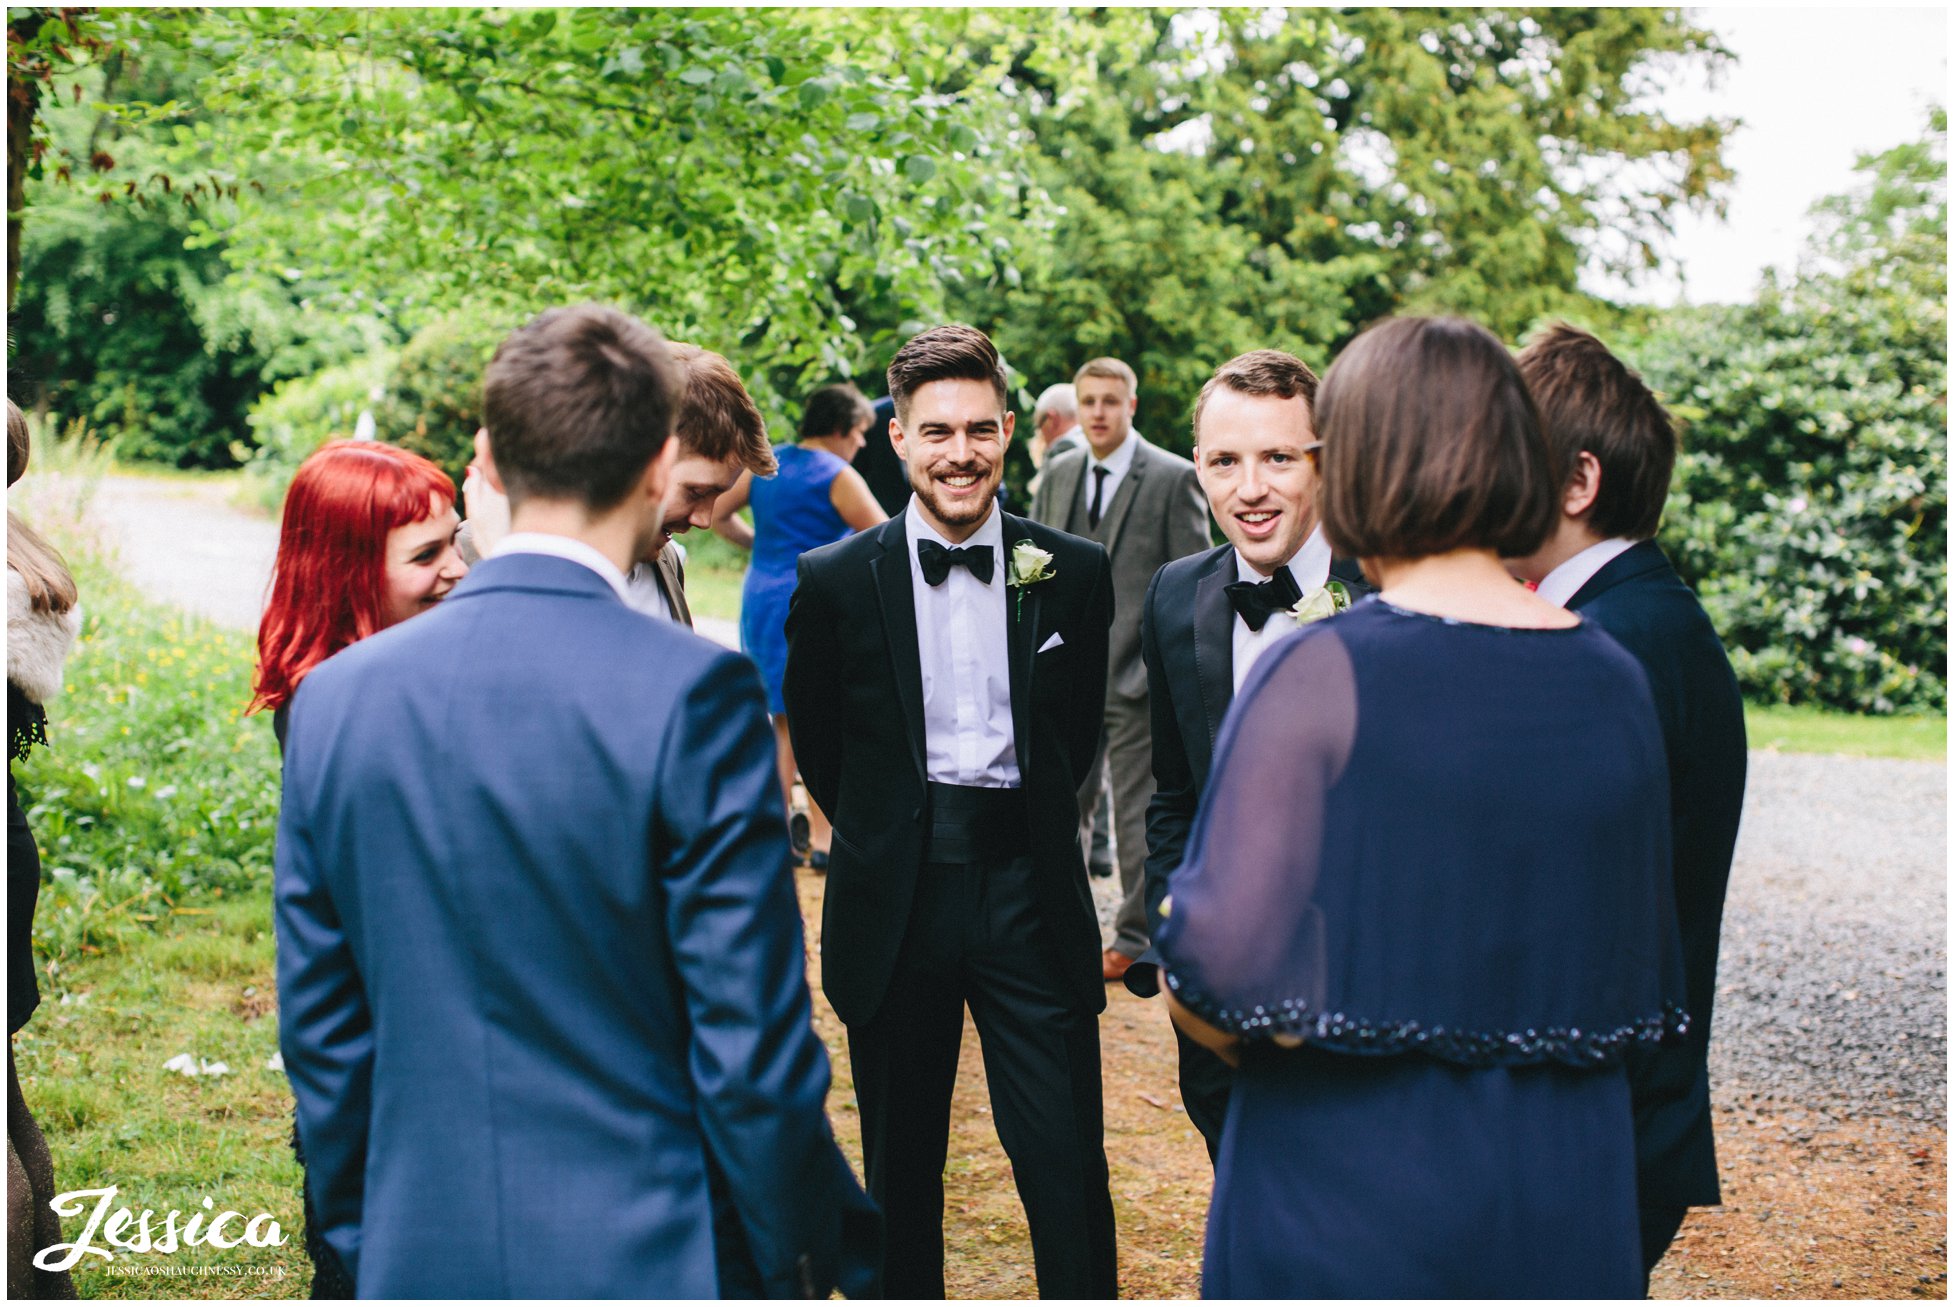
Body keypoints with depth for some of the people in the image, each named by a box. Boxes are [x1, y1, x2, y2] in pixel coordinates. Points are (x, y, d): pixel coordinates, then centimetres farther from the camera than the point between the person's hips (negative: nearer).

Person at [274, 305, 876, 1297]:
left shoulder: (333, 698, -2)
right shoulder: (694, 693, -16)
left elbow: (320, 1037, 5)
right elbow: (753, 1047, -14)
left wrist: (366, 1249, 17)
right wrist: (809, 1260, -1)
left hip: (421, 1255, 5)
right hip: (647, 1259, -4)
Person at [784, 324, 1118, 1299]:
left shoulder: (1074, 573, 1)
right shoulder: (835, 581, -2)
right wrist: (884, 834, 11)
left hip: (1029, 898, 0)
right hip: (895, 903, 0)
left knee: (1068, 1170, -1)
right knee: (901, 1171, 12)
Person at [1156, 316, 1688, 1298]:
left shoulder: (1318, 675, -14)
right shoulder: (1613, 683, 2)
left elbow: (1220, 969, -18)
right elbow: (1644, 977, 9)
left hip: (1345, 1199, -4)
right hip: (1569, 1207, 5)